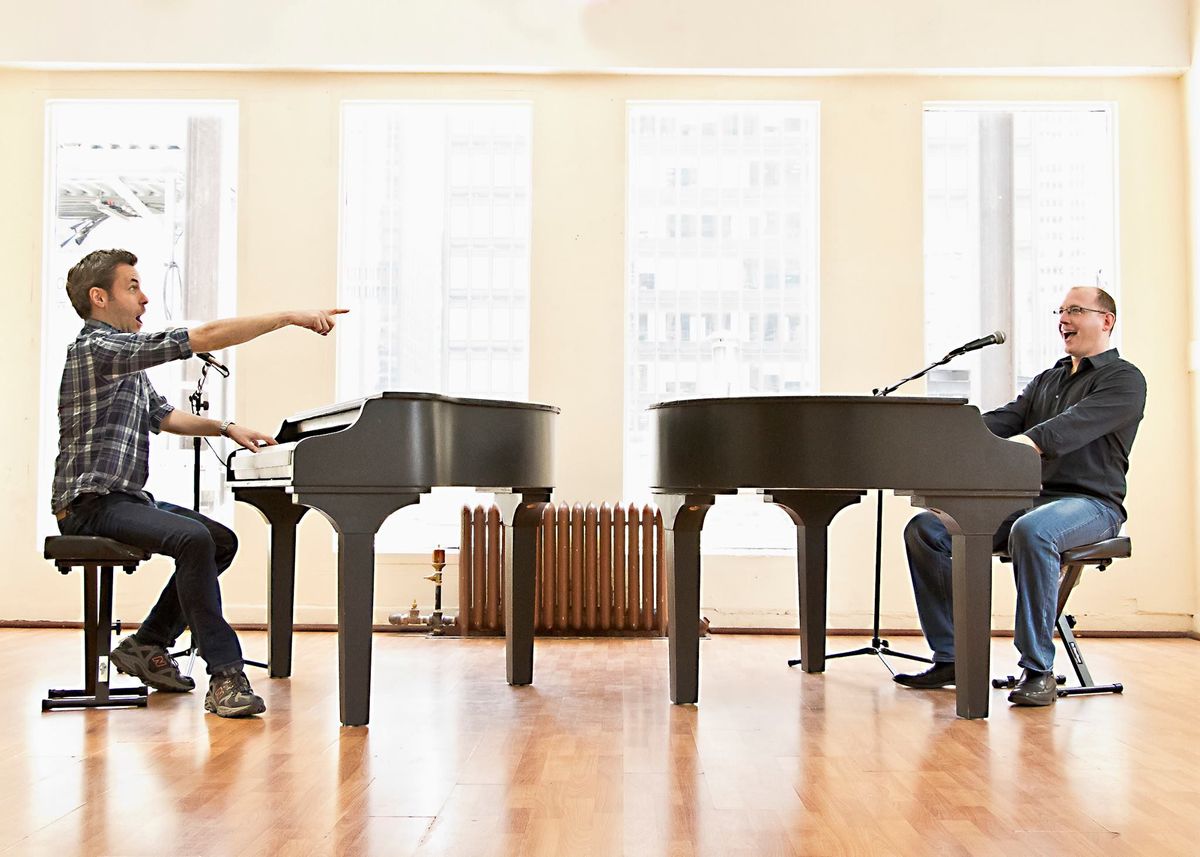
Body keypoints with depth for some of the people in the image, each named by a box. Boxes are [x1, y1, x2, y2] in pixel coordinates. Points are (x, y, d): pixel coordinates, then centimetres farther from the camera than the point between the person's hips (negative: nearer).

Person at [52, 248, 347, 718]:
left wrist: (226, 427, 15)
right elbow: (204, 337, -23)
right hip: (91, 504, -11)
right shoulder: (96, 347, -14)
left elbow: (163, 415, 30)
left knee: (222, 540, 9)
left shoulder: (125, 358, 18)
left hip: (126, 497, 11)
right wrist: (292, 317, -22)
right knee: (193, 539, -31)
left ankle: (146, 646, 15)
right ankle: (225, 674, -28)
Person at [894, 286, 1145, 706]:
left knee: (1031, 532, -41)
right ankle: (949, 658, -8)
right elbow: (1004, 419, 9)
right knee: (925, 529, -11)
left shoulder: (1123, 379, -1)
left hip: (1090, 502, -7)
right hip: (1027, 497, 7)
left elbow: (1075, 425, -20)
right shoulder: (1045, 381, 24)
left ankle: (1038, 670, -30)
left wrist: (1019, 444, -37)